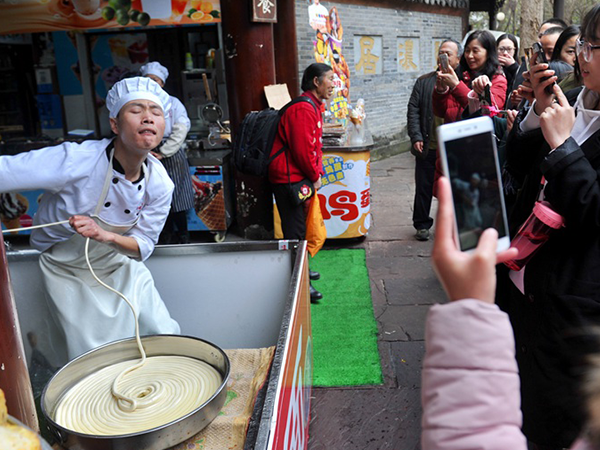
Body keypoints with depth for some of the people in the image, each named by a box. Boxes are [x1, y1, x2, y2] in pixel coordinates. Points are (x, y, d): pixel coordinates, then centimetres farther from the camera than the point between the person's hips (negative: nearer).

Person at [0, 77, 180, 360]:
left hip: (121, 266, 4)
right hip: (70, 273, -4)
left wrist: (105, 235, -32)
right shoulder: (75, 161, -32)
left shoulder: (160, 183, -17)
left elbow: (143, 246, -12)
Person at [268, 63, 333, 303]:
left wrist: (317, 173, 9)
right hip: (290, 178, -11)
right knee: (295, 230, -4)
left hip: (299, 177, 11)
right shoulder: (303, 109, -19)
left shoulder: (312, 106, 16)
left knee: (298, 227, 19)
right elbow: (303, 150, -23)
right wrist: (315, 177, -10)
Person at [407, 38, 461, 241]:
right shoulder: (424, 81, 7)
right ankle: (422, 225, 23)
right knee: (424, 188, 8)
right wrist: (416, 137, -6)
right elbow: (413, 111, 5)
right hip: (428, 148, 2)